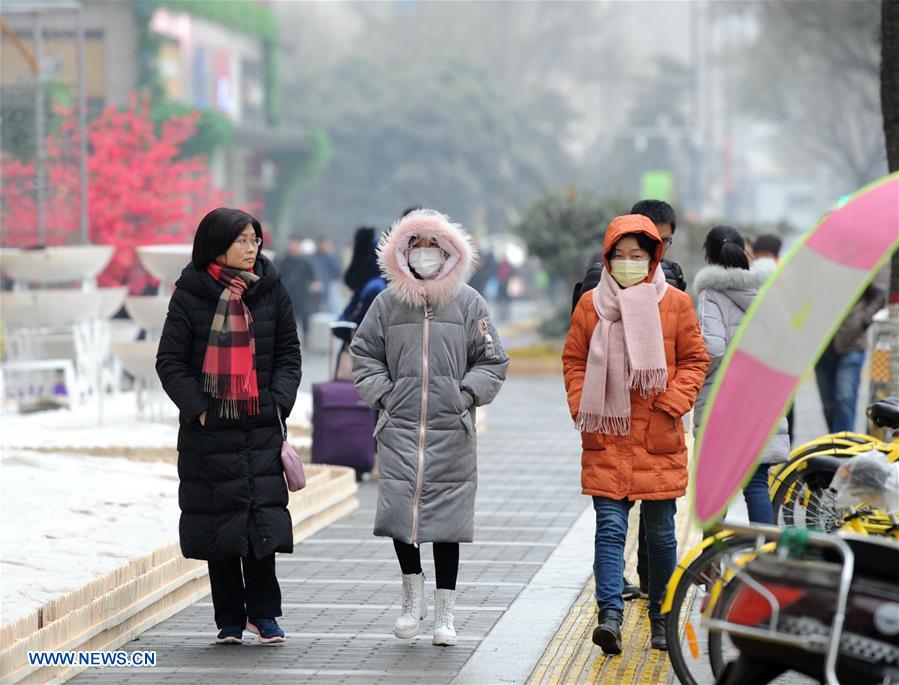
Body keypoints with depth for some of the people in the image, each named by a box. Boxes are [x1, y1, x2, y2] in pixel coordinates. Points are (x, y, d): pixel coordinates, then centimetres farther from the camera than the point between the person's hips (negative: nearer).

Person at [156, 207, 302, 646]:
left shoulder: (271, 290, 5)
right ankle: (230, 620, 12)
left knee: (263, 514, -5)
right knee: (220, 520, 3)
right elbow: (169, 361, 0)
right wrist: (198, 409, -9)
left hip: (261, 425, 1)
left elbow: (288, 353, 11)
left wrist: (279, 401, -3)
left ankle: (263, 613, 8)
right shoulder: (191, 294, -3)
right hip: (209, 428, -1)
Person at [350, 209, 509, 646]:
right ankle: (413, 595, 15)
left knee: (446, 519, 2)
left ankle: (444, 613, 12)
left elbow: (492, 362, 8)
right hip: (399, 427, 1)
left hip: (451, 430, -1)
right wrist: (383, 393, 1)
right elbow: (363, 354, 13)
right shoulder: (387, 302, 6)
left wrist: (466, 394, -4)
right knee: (398, 512, -8)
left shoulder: (468, 303, 4)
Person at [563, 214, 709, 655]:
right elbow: (573, 359, 12)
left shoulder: (675, 303, 1)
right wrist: (582, 407, -1)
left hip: (658, 438, 0)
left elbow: (695, 360, 5)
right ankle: (610, 615, -13)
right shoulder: (590, 304, 5)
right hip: (606, 438, 1)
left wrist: (673, 404, -8)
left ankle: (661, 618, 20)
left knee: (659, 532, 7)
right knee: (610, 526, -8)